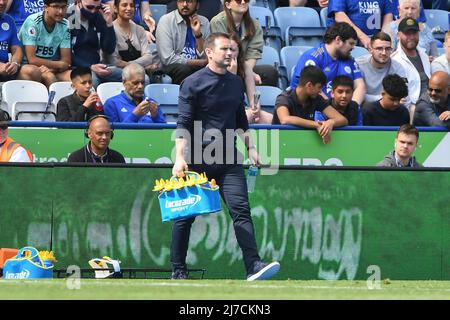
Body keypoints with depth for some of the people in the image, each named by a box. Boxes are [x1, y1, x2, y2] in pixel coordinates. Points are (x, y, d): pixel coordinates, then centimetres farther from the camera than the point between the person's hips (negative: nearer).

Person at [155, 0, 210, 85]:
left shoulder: (204, 22, 4)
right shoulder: (166, 20, -7)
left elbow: (206, 58, -2)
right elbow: (168, 58, -15)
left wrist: (198, 33, -15)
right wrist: (202, 62, -14)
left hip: (199, 68, 3)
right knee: (183, 69, -35)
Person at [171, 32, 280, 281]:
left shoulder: (236, 83, 14)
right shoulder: (193, 83, -4)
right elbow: (183, 124, -9)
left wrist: (250, 148, 19)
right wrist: (179, 158, -18)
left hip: (229, 160, 4)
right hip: (198, 159, -4)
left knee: (241, 209, -11)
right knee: (185, 215, 3)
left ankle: (253, 266, -20)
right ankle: (178, 271, 13)